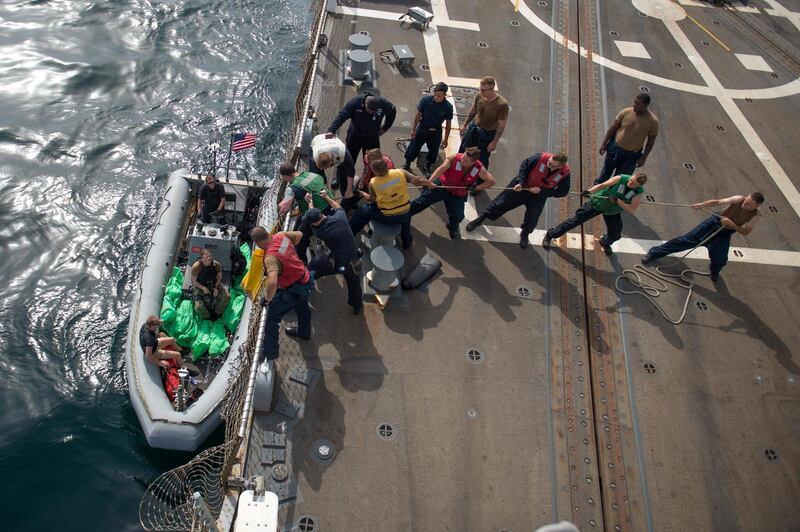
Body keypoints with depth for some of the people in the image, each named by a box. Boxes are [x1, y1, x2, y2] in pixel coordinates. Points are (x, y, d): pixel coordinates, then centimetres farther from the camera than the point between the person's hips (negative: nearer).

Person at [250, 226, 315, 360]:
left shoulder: (270, 257, -32)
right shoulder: (281, 235, -10)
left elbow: (272, 282, -47)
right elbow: (298, 235, 11)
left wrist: (267, 298, -28)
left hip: (295, 289, -8)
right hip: (307, 280, 9)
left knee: (272, 317, 7)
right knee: (302, 306, 36)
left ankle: (270, 351, 20)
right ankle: (304, 332, 63)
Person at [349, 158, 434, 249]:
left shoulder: (373, 183, -18)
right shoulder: (401, 173, -17)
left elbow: (371, 200, -1)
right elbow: (418, 181, -9)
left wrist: (364, 195, 22)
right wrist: (430, 183, 12)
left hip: (386, 217, -2)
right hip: (404, 214, 2)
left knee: (361, 211, 19)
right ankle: (407, 241, 50)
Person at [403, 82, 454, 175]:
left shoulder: (448, 107, -18)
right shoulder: (426, 99, -20)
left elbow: (448, 123, -6)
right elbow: (418, 114, -7)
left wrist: (445, 139, -2)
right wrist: (413, 129, -2)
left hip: (435, 133, 1)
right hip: (422, 129, 0)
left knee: (433, 152, 14)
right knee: (413, 148, 11)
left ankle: (427, 167, 41)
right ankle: (407, 165, 35)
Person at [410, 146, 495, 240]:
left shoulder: (479, 169, -19)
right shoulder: (454, 158, -27)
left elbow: (491, 181, -12)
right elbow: (441, 169, -39)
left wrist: (477, 188, -23)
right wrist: (429, 181, -53)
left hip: (457, 195, 2)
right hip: (441, 186, -1)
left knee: (458, 216, -2)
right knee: (422, 201, 5)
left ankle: (452, 227, 36)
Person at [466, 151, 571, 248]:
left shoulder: (565, 173, -27)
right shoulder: (541, 158, -32)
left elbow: (562, 192, -15)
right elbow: (524, 165, -14)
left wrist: (541, 191, -24)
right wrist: (520, 182, -25)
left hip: (538, 195, 1)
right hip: (521, 187, -1)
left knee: (532, 219, 6)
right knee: (502, 202, 7)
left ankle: (525, 234, 41)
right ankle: (480, 219, 27)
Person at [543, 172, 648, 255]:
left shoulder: (638, 192, -20)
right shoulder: (621, 179, -26)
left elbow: (632, 210, -24)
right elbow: (602, 185, -26)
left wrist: (617, 201, -37)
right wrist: (589, 191, -44)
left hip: (612, 211, 3)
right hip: (597, 203, -3)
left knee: (615, 234, 4)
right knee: (575, 220, -2)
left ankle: (605, 243, 44)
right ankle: (550, 235, 12)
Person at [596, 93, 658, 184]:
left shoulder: (653, 121, -18)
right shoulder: (625, 112, -15)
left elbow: (651, 140, -7)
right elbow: (613, 127, -4)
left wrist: (643, 157, -8)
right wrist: (604, 143, -5)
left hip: (632, 154, -1)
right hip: (615, 147, 1)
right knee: (607, 170, 19)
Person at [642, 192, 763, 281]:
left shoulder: (756, 216, -17)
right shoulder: (739, 199, -19)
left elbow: (746, 232, -12)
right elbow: (717, 202, -21)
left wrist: (731, 224, -28)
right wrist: (701, 204, -37)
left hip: (724, 234, 1)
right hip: (714, 222, -1)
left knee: (720, 260, -2)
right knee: (687, 239, -5)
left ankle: (714, 271, 39)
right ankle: (655, 252, 1)